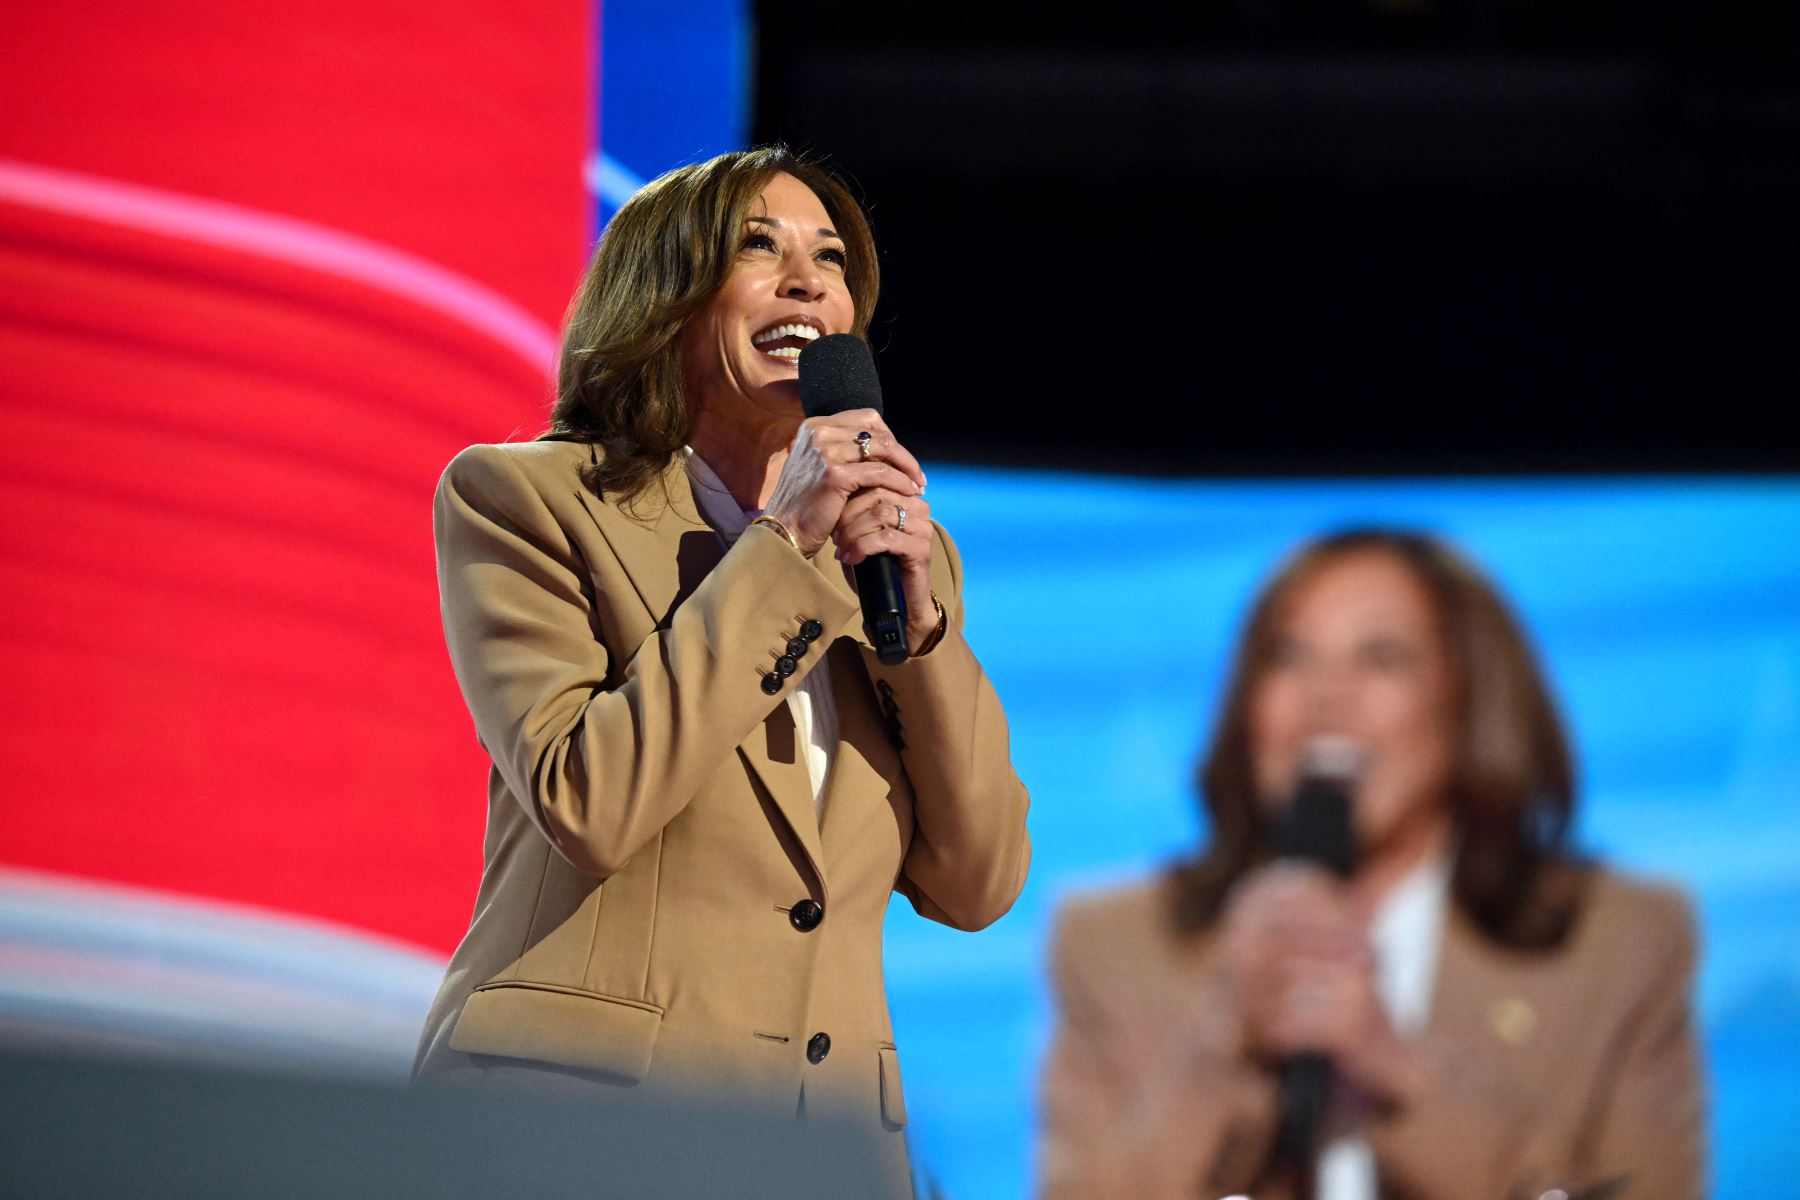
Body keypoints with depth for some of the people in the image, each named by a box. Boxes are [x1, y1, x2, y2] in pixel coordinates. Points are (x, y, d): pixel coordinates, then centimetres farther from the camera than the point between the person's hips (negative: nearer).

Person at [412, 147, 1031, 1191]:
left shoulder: (906, 547, 16)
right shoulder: (519, 498, 2)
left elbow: (976, 888, 7)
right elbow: (587, 804, -13)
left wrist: (920, 617, -5)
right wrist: (781, 551, -10)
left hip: (829, 1115, 4)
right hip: (579, 1106, -4)